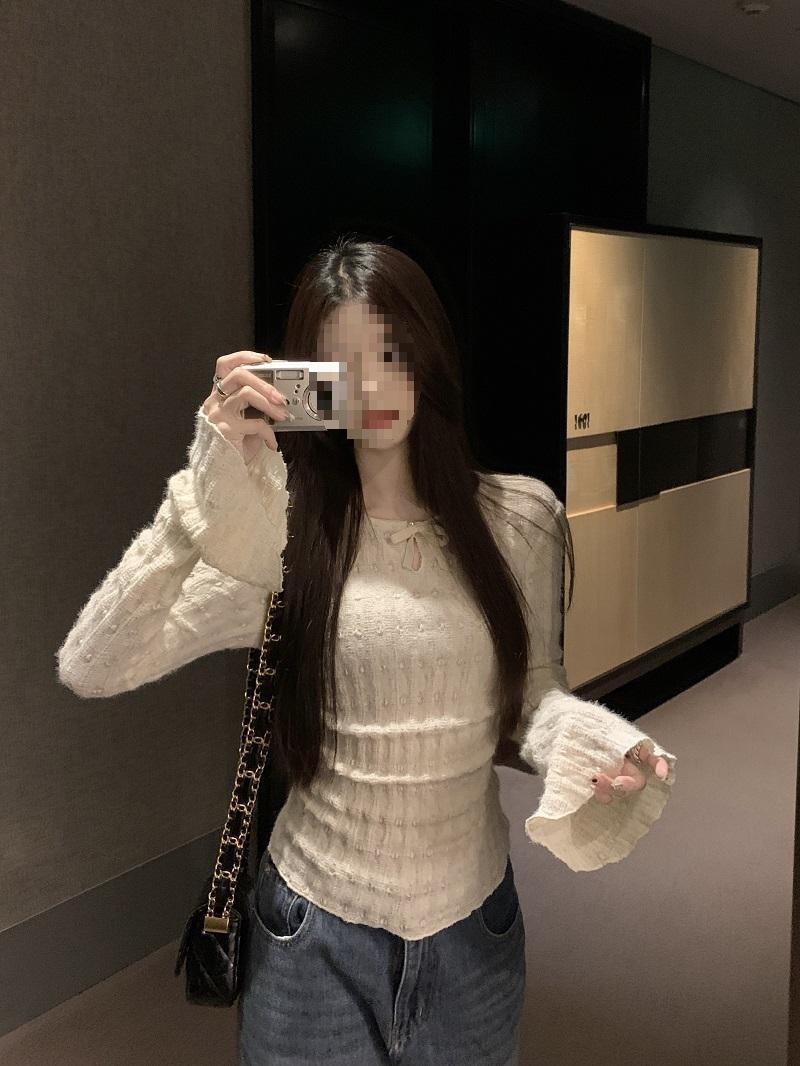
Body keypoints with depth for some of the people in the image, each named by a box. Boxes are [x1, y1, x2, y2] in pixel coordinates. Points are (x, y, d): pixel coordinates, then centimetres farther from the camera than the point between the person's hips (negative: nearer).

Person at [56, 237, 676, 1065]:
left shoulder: (520, 519, -7)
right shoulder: (278, 536, -12)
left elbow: (533, 690, 4)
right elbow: (89, 670, -20)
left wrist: (591, 737, -18)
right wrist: (206, 499, -28)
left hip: (475, 923, 2)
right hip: (315, 933, -1)